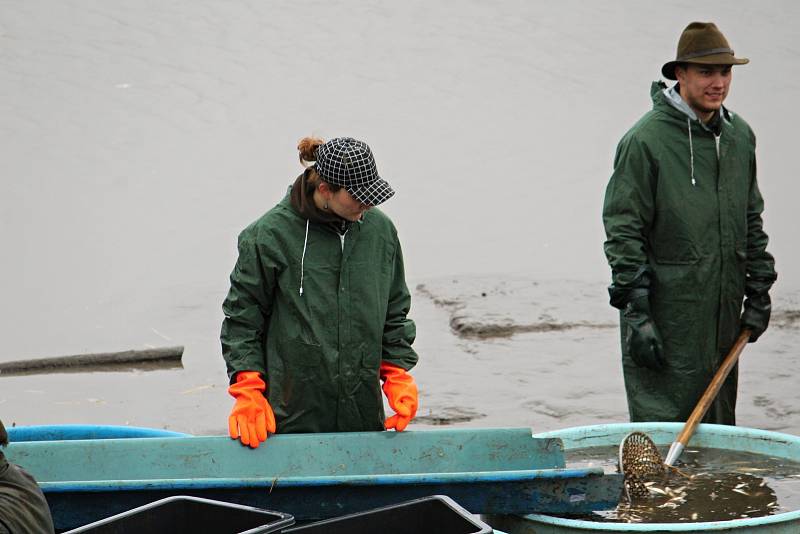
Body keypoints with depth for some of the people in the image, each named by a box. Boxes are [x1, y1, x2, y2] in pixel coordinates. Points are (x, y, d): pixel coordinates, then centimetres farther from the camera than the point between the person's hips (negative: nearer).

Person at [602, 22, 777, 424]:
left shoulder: (739, 135, 10)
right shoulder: (645, 140, -11)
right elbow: (623, 231, -11)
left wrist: (758, 294, 15)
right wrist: (636, 314, -15)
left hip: (723, 316, 7)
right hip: (666, 316, -6)